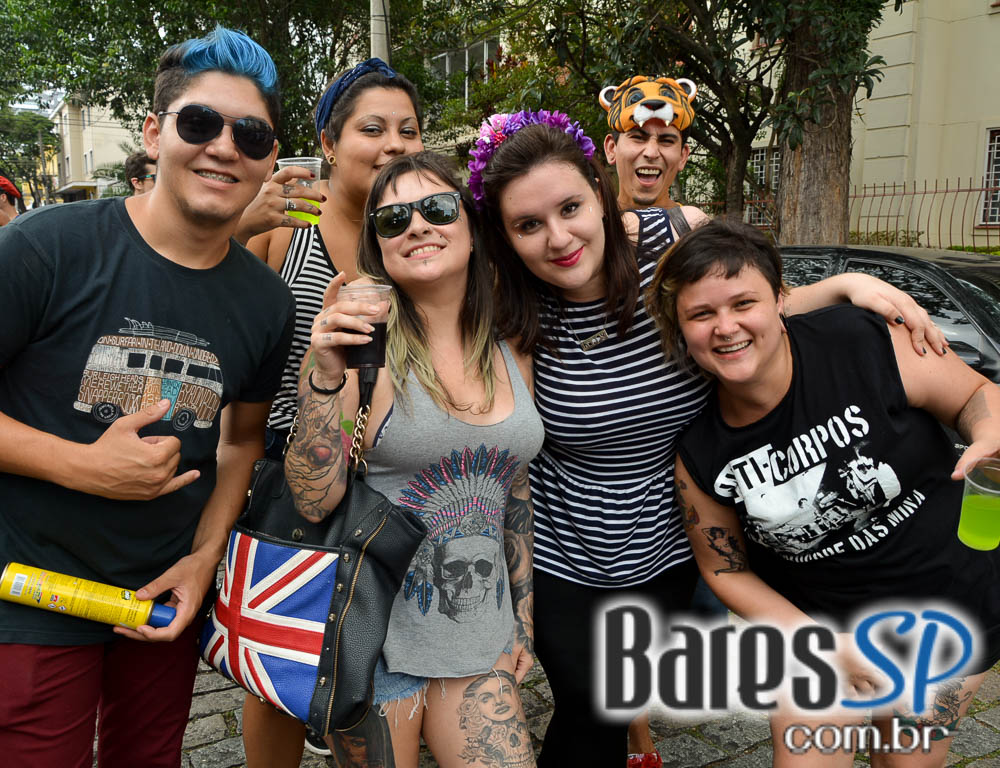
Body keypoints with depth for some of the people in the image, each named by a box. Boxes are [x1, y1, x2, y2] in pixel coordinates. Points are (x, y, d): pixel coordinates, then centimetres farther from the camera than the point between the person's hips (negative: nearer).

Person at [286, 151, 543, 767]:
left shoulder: (510, 355, 3)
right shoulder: (362, 345, -12)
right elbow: (313, 501, -16)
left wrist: (524, 617, 15)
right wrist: (327, 378, -29)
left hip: (481, 638, 4)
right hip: (377, 640, -4)